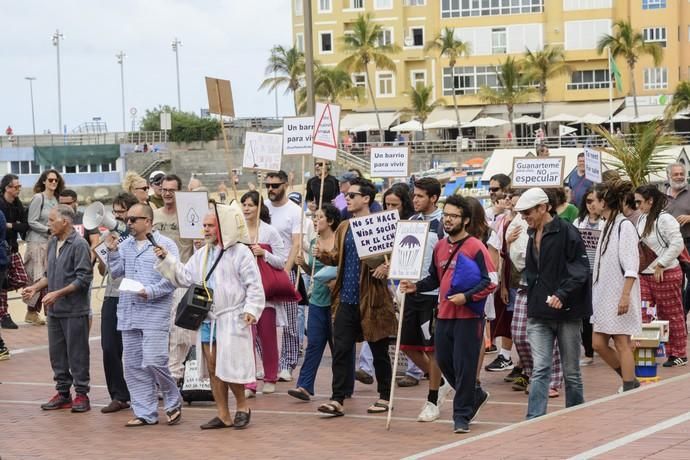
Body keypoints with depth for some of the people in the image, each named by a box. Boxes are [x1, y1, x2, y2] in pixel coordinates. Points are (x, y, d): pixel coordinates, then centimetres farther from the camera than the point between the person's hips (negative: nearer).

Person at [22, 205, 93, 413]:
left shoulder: (79, 245, -13)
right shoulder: (52, 243, 10)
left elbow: (83, 279, -17)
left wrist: (58, 293, -19)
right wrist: (36, 287, 4)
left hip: (74, 310, -7)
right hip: (54, 310, 7)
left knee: (77, 353, 0)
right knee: (56, 352, 11)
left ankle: (82, 394, 9)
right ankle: (63, 393, 20)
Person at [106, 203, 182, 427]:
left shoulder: (165, 245, -4)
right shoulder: (125, 245, 14)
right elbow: (116, 272, 13)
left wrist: (150, 292, -20)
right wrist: (112, 251, 1)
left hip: (155, 313, -6)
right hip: (128, 313, 7)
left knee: (153, 362, -13)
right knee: (133, 366, 6)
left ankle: (174, 403, 9)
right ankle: (145, 413, 13)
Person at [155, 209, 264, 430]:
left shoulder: (240, 252, -4)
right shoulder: (200, 255, 17)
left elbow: (254, 285, -7)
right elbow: (184, 277, 11)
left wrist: (251, 309, -17)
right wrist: (166, 260, 1)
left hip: (231, 319, -7)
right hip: (207, 320, 7)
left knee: (230, 367, -8)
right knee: (213, 369, 7)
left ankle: (242, 407, 14)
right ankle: (223, 415, 15)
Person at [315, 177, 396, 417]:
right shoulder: (344, 227, 12)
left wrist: (386, 267, -26)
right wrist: (323, 254, -2)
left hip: (372, 298, -5)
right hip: (346, 298, 5)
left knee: (379, 350, 7)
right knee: (341, 350, 0)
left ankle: (384, 398, 19)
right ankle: (337, 399, 2)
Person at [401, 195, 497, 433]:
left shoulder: (475, 247, -10)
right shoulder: (440, 247, 10)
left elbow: (490, 281, -12)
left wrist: (466, 297, -22)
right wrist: (416, 286, 3)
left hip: (468, 317, -7)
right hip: (444, 315, 7)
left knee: (464, 366, -4)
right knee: (444, 361, 12)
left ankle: (462, 415, 5)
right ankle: (472, 396, 33)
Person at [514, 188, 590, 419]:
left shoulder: (566, 232, -9)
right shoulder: (532, 236, 13)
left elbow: (580, 270, -14)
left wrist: (562, 295, -24)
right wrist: (531, 304, 13)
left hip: (566, 312, -5)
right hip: (539, 314, 5)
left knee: (571, 372, 7)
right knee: (540, 370, -5)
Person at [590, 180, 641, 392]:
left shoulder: (624, 226, -13)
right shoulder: (608, 225, 13)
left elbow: (631, 266, -18)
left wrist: (625, 295, -22)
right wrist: (596, 293, 19)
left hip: (619, 295, -9)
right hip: (604, 295, 9)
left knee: (622, 343, -3)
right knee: (599, 343, 7)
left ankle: (629, 390, 5)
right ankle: (630, 382, 20)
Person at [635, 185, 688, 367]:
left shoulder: (665, 219, -15)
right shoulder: (642, 219, 10)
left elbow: (677, 245, -19)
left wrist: (660, 265, -18)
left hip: (666, 275, -7)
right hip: (645, 275, 7)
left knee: (673, 316, 5)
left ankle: (679, 354, 15)